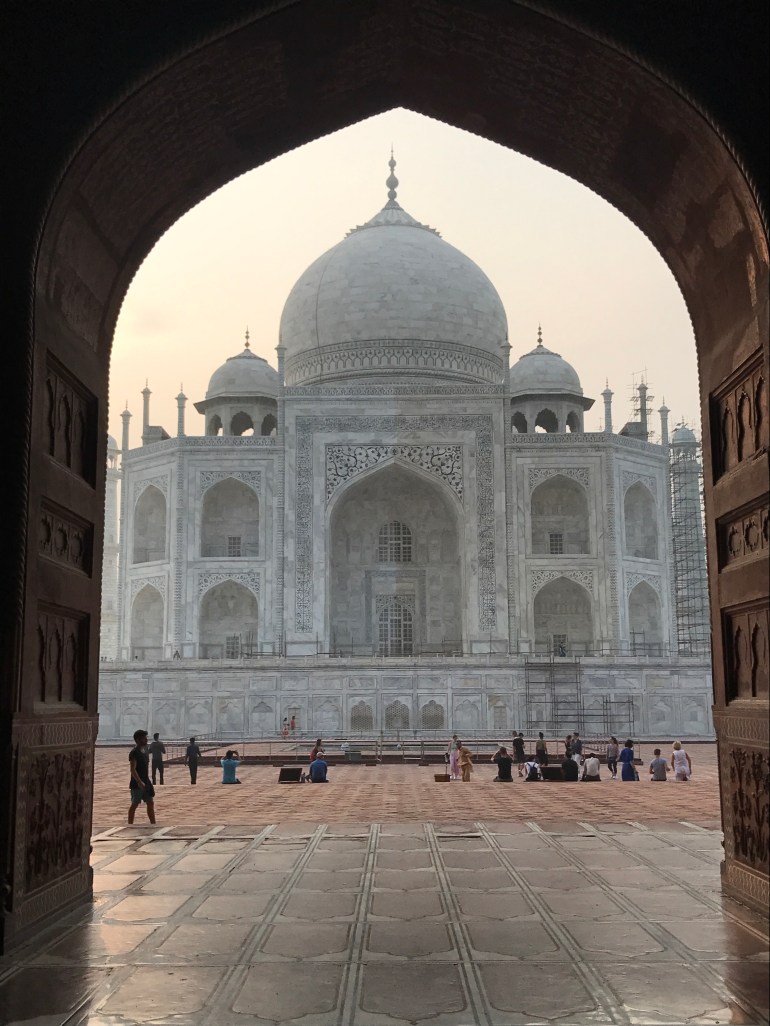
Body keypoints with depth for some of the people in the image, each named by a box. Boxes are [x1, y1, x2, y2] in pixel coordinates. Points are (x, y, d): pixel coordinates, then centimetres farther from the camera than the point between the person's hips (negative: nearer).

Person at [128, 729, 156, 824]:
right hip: (137, 784, -8)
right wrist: (140, 782, -29)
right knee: (134, 805, 0)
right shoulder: (134, 752, -17)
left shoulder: (145, 751, 10)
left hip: (146, 782, 8)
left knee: (150, 803, 10)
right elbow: (133, 770, -22)